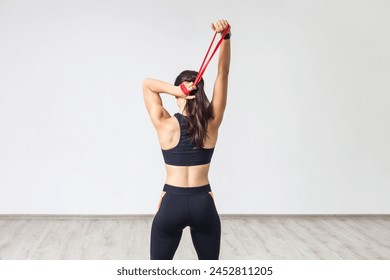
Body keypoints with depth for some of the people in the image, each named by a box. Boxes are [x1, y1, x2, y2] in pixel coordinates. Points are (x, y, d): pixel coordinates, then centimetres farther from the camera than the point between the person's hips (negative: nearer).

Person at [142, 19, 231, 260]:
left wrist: (174, 90, -15)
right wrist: (226, 36, -20)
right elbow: (223, 74, -8)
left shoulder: (165, 125, -8)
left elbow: (147, 83, 4)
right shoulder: (212, 123, -5)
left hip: (172, 204, -1)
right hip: (204, 204, 2)